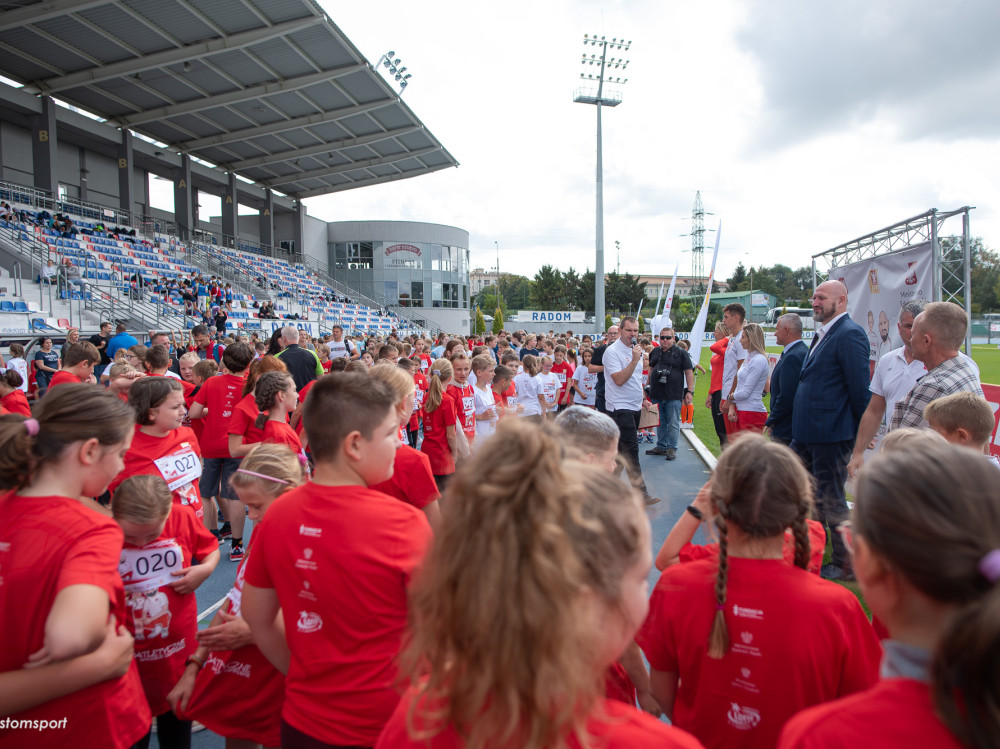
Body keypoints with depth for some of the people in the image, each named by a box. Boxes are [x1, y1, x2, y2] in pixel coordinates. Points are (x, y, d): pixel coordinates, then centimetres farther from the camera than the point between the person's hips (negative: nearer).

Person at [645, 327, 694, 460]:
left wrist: (690, 391, -9)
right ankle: (661, 446, 24)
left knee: (673, 424, -1)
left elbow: (689, 373, -3)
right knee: (660, 423, 13)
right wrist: (649, 387, 19)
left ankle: (672, 449, 8)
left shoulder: (681, 353, -2)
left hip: (674, 395, -5)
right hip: (656, 394, 5)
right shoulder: (655, 352, 12)